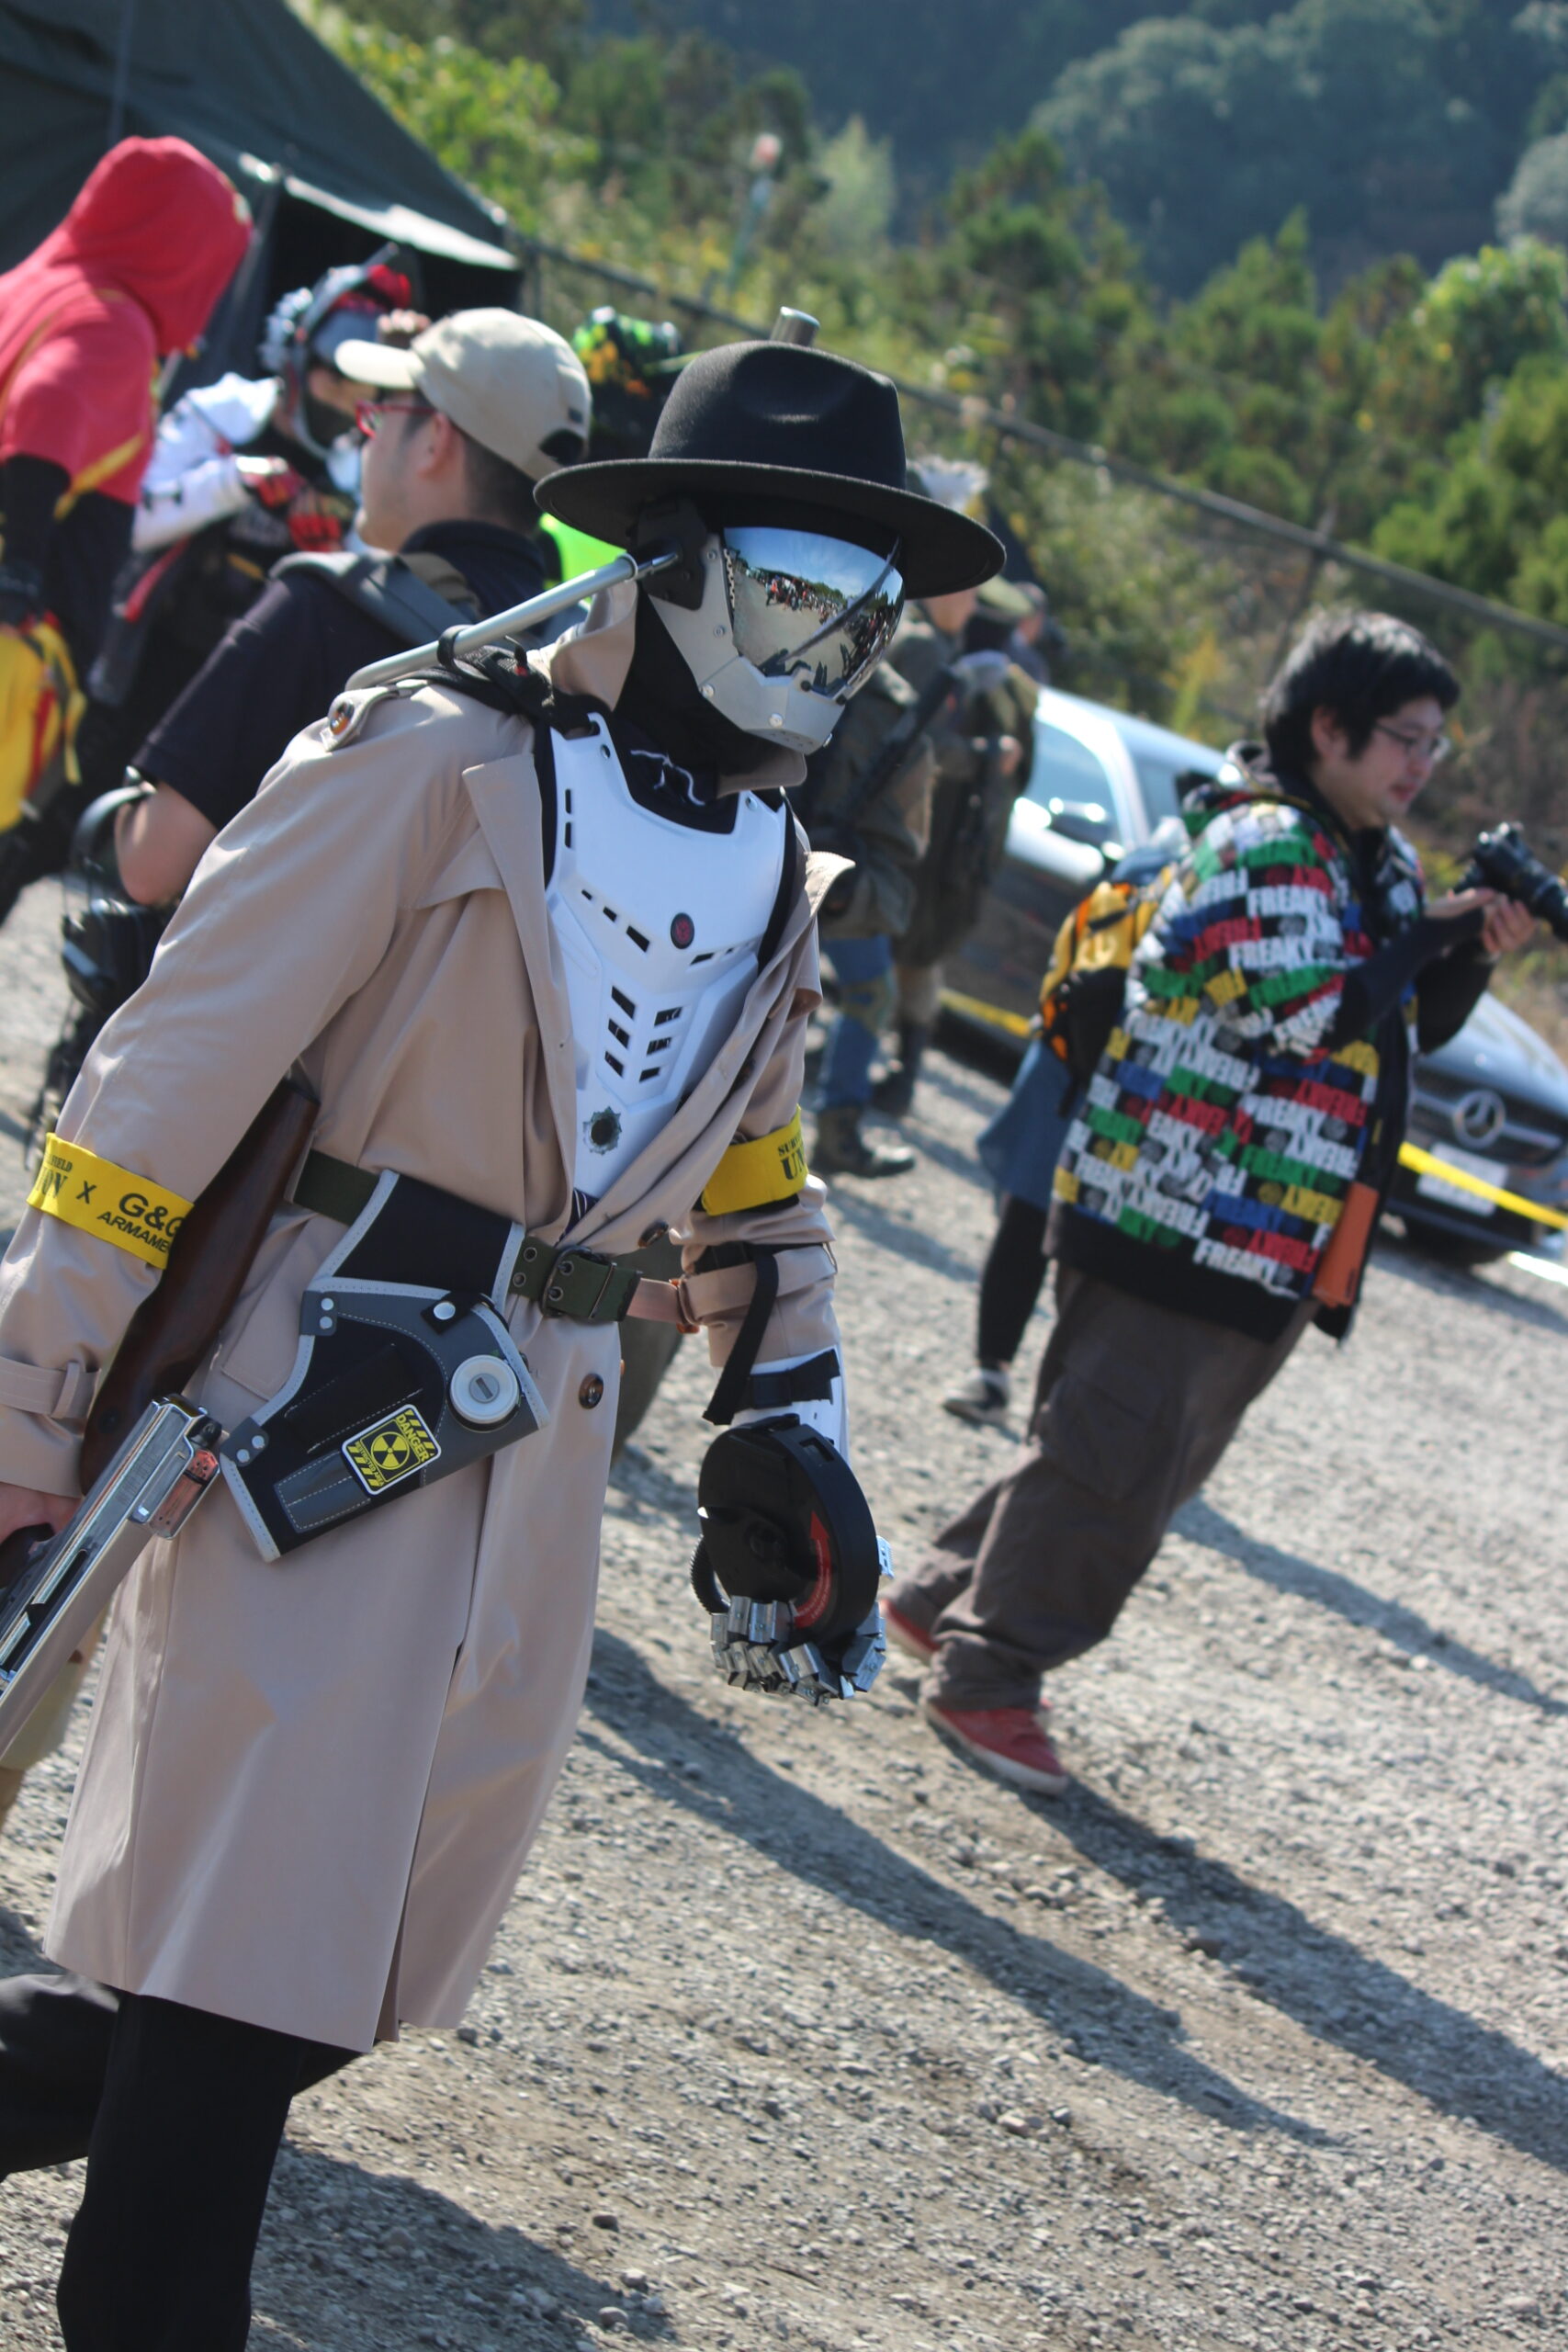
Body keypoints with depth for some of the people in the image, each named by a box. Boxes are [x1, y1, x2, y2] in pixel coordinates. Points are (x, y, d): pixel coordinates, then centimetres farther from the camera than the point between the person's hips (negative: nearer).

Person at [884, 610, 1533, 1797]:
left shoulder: (1382, 861, 15)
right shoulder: (1267, 843, -14)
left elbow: (1413, 1027, 20)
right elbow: (1314, 1009, -26)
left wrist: (1474, 958, 2)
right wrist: (1434, 932, -15)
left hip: (1270, 1246, 10)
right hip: (1180, 1212, -10)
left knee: (1146, 1461, 15)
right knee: (1112, 1455, -6)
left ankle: (947, 1600, 28)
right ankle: (986, 1675, 4)